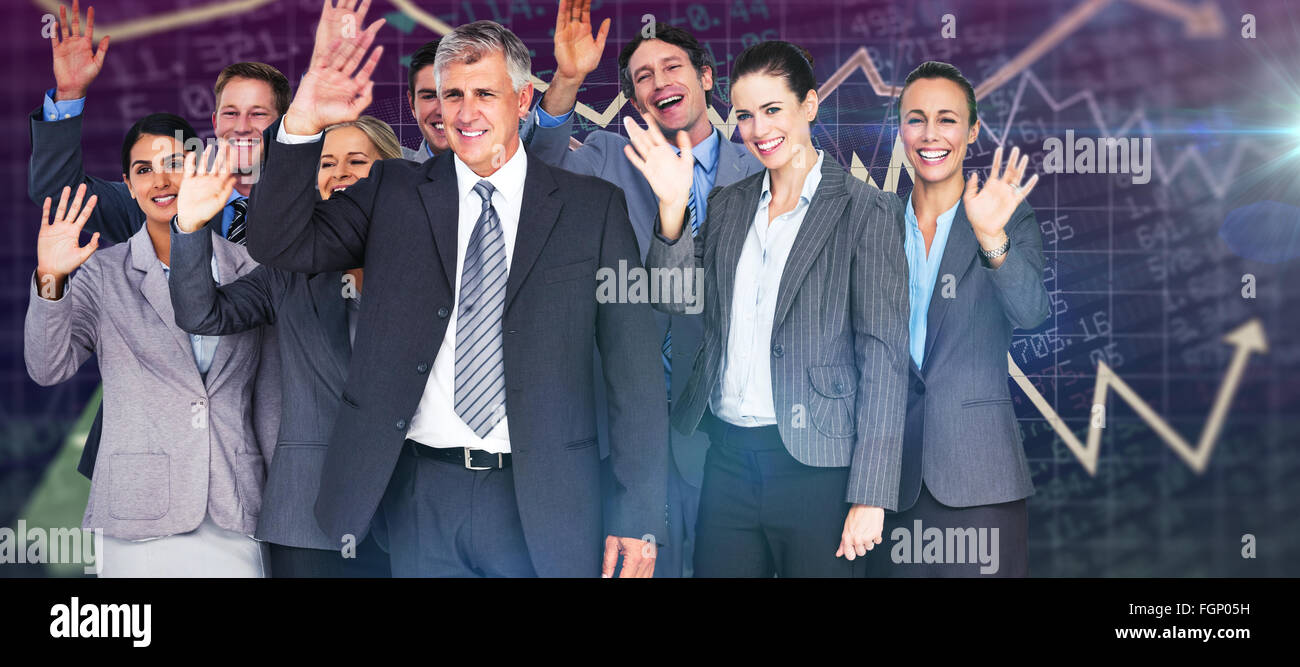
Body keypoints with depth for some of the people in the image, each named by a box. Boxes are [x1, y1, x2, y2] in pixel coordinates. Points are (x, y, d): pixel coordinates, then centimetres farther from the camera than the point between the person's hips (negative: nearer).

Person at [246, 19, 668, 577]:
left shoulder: (595, 208, 3)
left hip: (541, 504, -1)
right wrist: (303, 124, -13)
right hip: (420, 495, 1)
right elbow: (279, 245, 0)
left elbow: (634, 369, 1)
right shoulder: (392, 192, 8)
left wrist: (638, 515, -4)